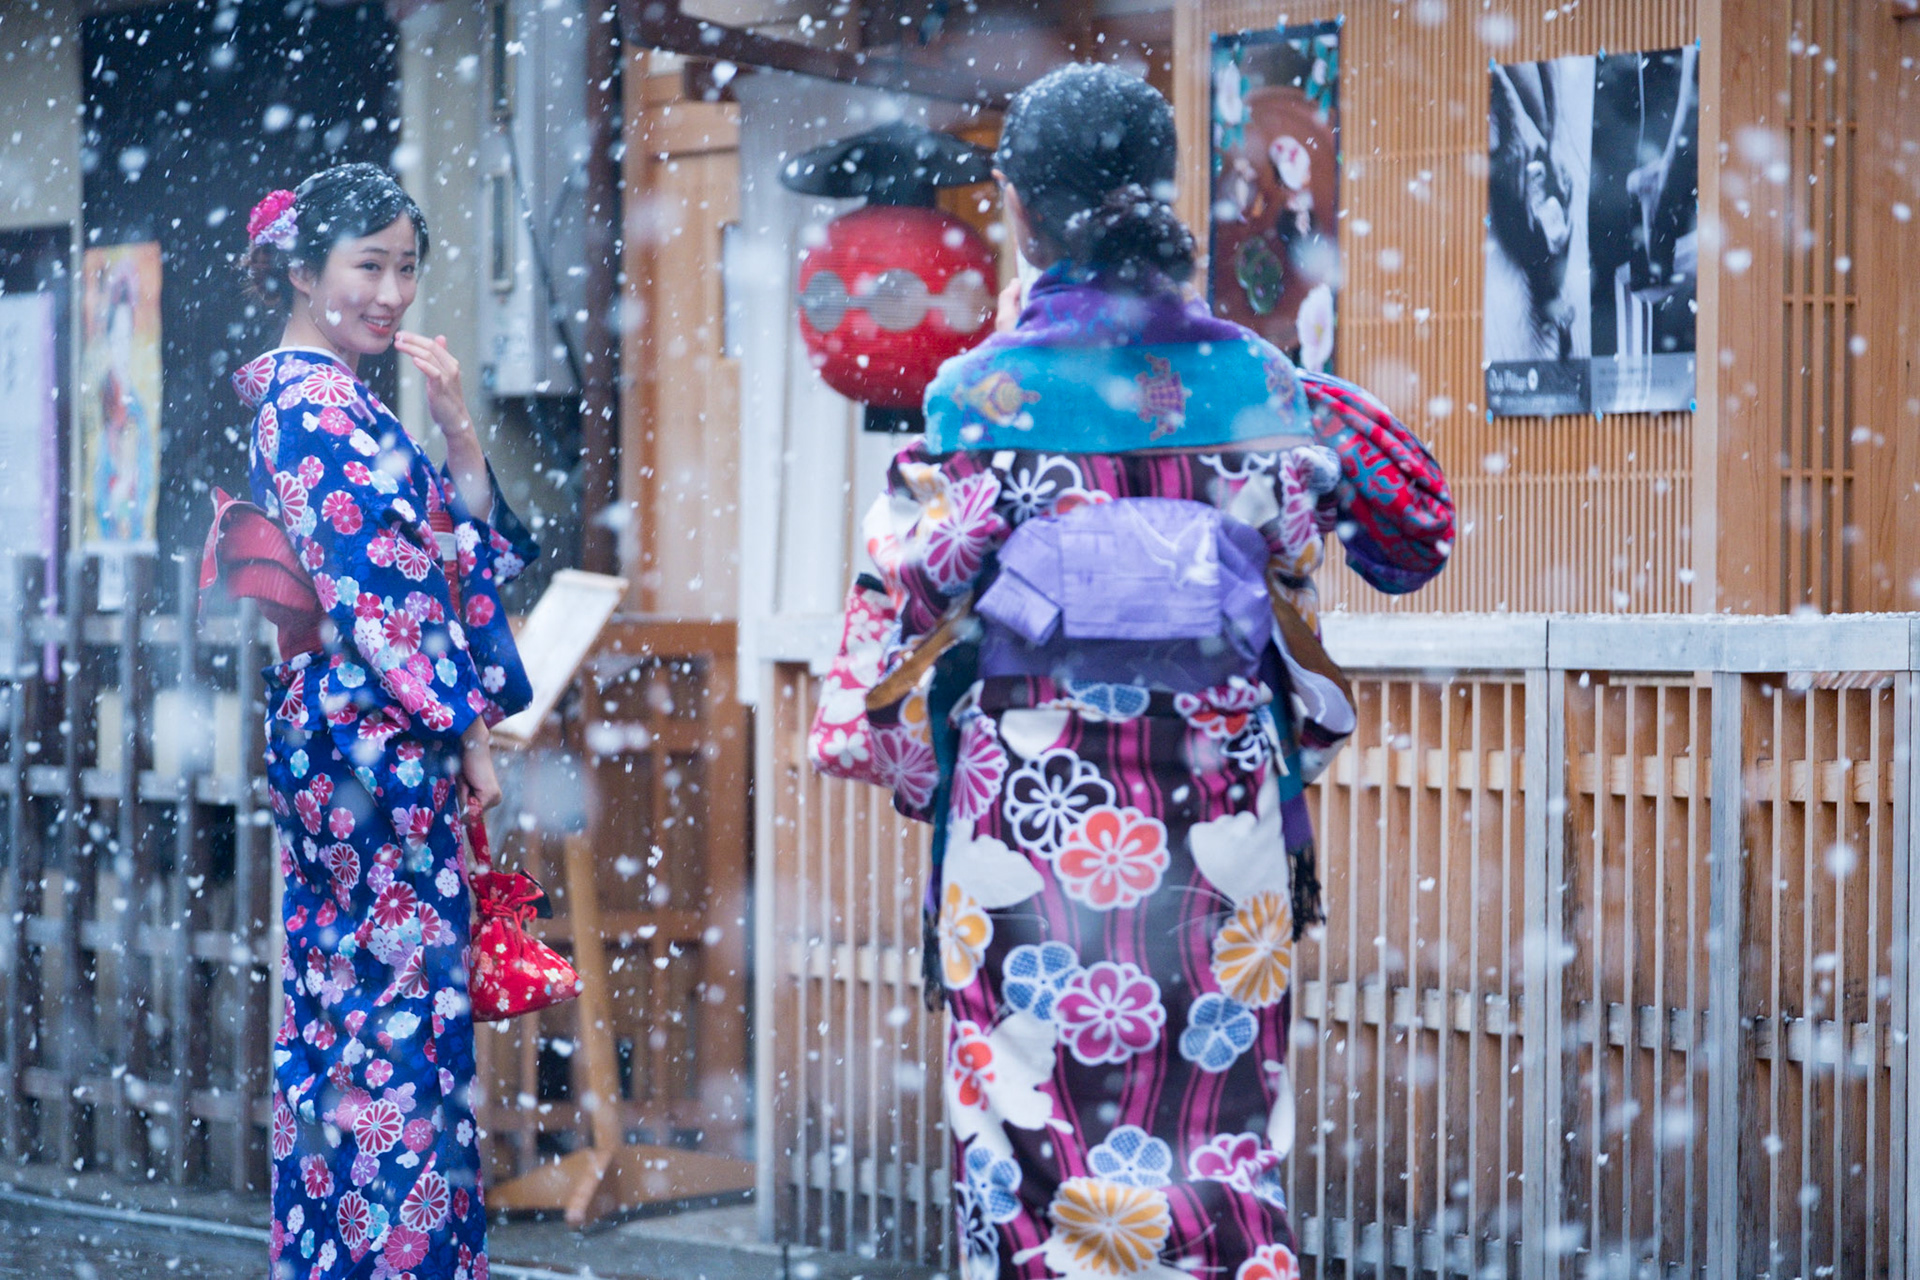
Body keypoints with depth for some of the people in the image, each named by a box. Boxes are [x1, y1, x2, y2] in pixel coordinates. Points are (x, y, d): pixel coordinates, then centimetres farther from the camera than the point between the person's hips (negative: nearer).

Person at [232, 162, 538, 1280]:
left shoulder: (334, 401, 17)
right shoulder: (319, 407, -13)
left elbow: (465, 547, 16)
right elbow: (370, 595, -18)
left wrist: (457, 427, 2)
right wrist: (467, 729, -13)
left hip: (343, 740, 10)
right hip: (378, 738, -10)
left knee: (342, 1005, 12)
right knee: (406, 1012, -6)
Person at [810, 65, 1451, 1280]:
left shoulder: (982, 395, -7)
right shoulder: (1255, 382, 1)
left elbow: (911, 605, -4)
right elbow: (1418, 522, 10)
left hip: (1034, 816, -2)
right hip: (1219, 818, 3)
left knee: (1040, 1137, 5)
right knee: (1219, 1129, 10)